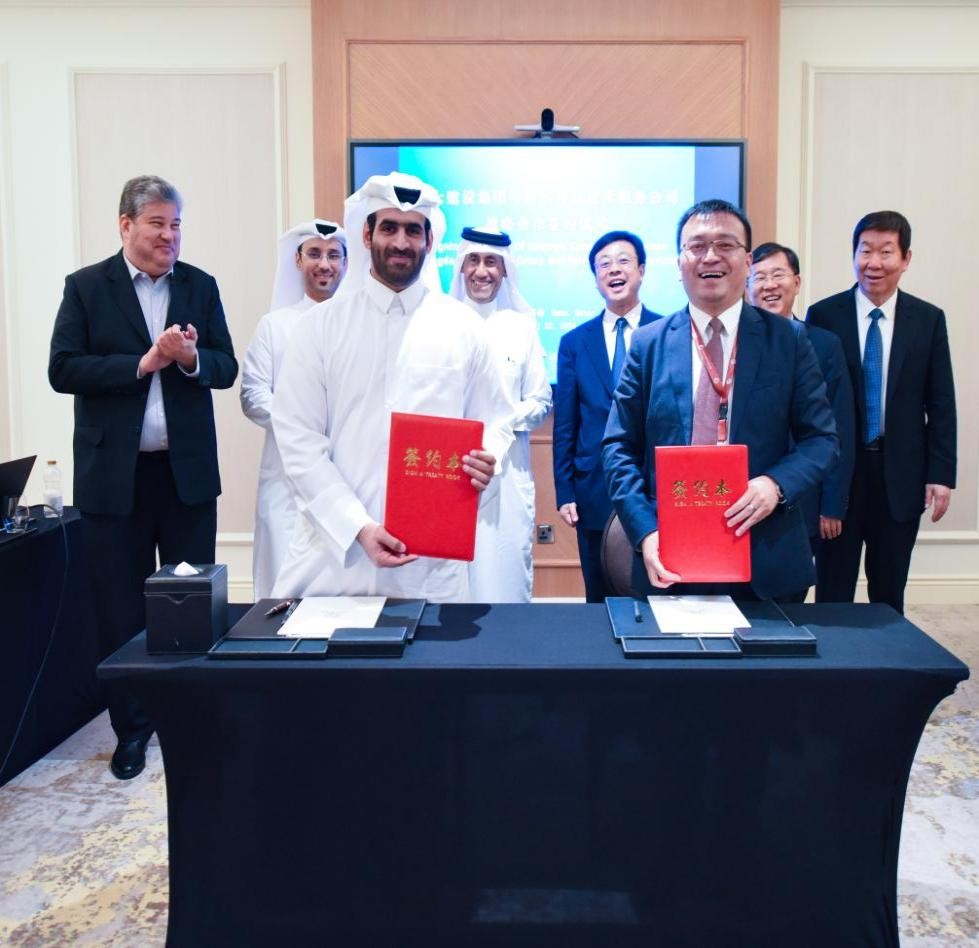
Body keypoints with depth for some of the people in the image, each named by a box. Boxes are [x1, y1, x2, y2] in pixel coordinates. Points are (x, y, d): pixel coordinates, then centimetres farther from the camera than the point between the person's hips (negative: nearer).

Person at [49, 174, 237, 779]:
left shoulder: (201, 286, 6)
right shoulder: (87, 287, -1)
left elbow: (226, 368, 3)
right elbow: (63, 370, -9)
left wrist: (191, 358, -17)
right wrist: (142, 362, -18)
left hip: (188, 469, 2)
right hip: (116, 474, -1)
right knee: (122, 607, 8)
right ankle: (132, 727, 23)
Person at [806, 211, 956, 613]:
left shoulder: (929, 319, 4)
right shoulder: (823, 316, -2)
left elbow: (940, 404, 5)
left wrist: (941, 473, -2)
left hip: (901, 474, 2)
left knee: (889, 593, 12)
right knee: (833, 591, 5)